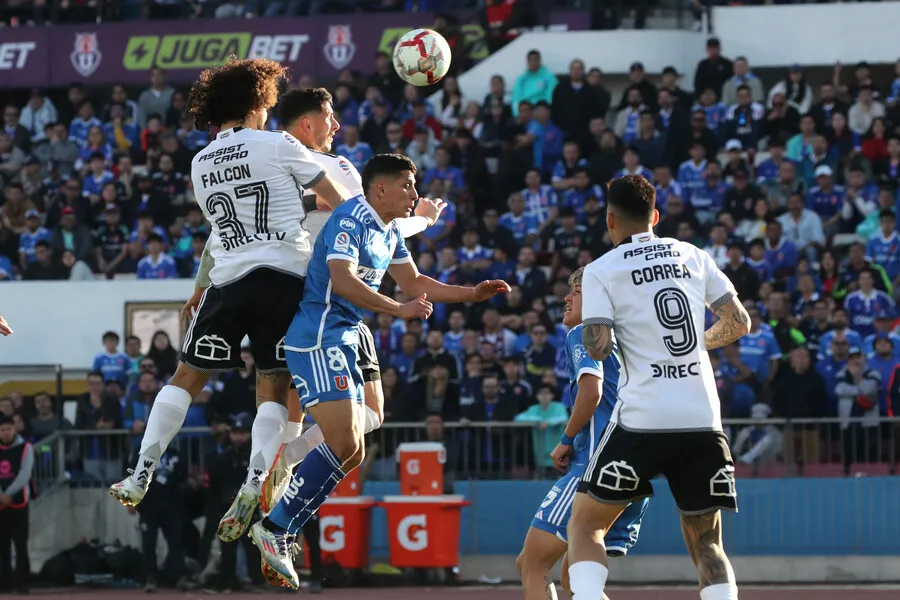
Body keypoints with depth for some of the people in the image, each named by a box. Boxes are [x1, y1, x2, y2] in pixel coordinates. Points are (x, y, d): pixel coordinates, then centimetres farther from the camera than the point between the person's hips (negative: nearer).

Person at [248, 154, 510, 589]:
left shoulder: (389, 233, 17)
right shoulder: (350, 220, -14)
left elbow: (414, 283, 27)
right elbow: (343, 281, -26)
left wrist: (472, 294, 18)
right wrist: (400, 311, -30)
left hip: (344, 343, 10)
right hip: (318, 338, -10)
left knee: (351, 454, 8)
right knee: (343, 445, -19)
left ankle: (277, 534, 9)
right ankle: (274, 528, -12)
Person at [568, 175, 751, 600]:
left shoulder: (600, 271, 1)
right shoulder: (692, 256, 12)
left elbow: (597, 348, -8)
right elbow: (739, 322, 12)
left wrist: (587, 323, 14)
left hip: (642, 419, -3)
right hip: (703, 421, 3)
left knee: (585, 524, 10)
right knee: (707, 543, 12)